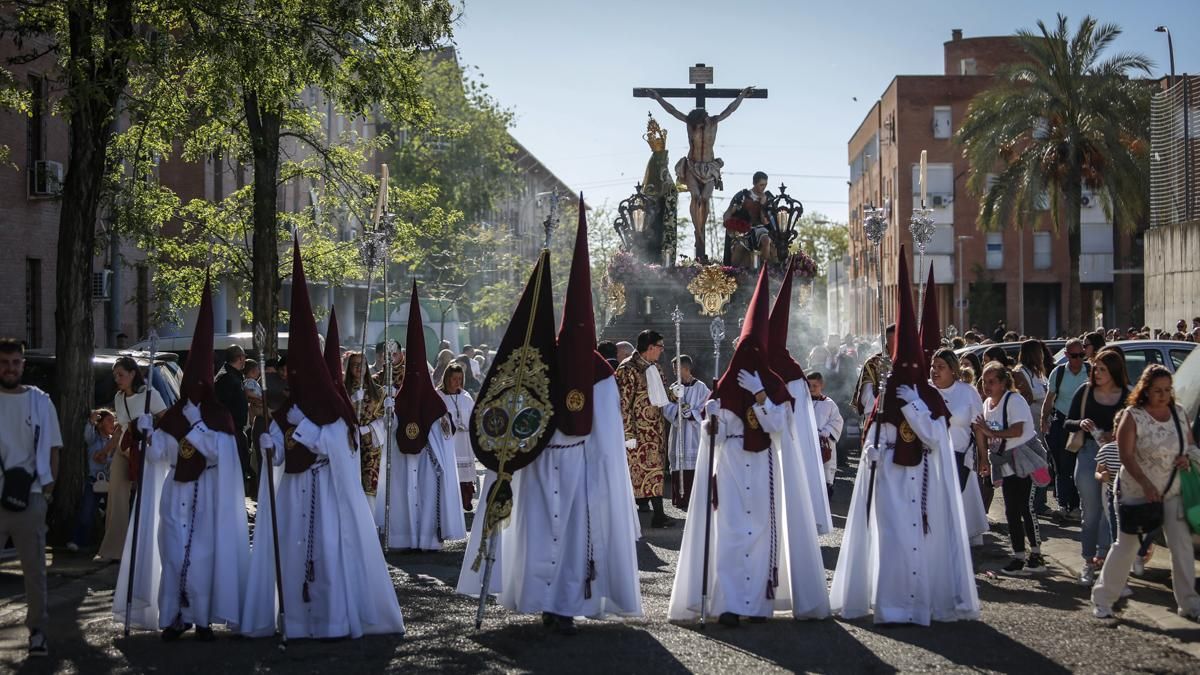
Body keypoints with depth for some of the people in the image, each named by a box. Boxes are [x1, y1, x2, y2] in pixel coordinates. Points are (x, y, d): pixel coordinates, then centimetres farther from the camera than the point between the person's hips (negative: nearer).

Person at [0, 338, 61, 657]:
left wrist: (48, 487, 1)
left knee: (34, 568, 7)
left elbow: (52, 448, 11)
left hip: (30, 496, 1)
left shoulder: (40, 401, 7)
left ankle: (38, 630, 14)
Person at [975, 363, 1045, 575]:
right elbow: (984, 436, 18)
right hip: (1005, 465, 8)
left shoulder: (1014, 400, -13)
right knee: (1011, 511, 8)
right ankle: (1019, 556, 14)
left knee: (1026, 508, -8)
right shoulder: (987, 404, 11)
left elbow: (1018, 430, -24)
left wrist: (991, 432, -20)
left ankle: (1036, 555, 0)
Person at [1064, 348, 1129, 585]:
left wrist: (1117, 435, -18)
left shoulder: (1127, 396, -2)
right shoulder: (1085, 392, 2)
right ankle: (1089, 561, 12)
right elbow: (1067, 423, 7)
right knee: (1090, 510, 6)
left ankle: (1103, 556, 6)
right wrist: (1080, 424, -13)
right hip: (1089, 452, 1)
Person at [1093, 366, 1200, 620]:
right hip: (1138, 491, -4)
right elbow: (1126, 456, -16)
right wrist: (1146, 484, -26)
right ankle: (1103, 599, 11)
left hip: (1173, 492, 4)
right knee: (1126, 545, 0)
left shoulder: (1178, 412, 4)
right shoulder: (1134, 417, -12)